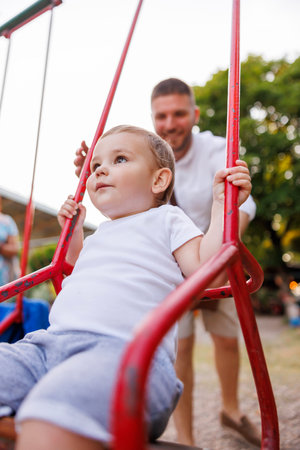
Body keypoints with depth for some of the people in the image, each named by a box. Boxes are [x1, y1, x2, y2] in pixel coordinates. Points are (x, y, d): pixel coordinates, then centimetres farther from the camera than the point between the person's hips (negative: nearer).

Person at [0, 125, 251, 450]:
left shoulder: (167, 219, 16)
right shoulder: (101, 234, 34)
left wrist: (223, 204, 1)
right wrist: (74, 235, 42)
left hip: (124, 349, -7)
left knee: (53, 410, -39)